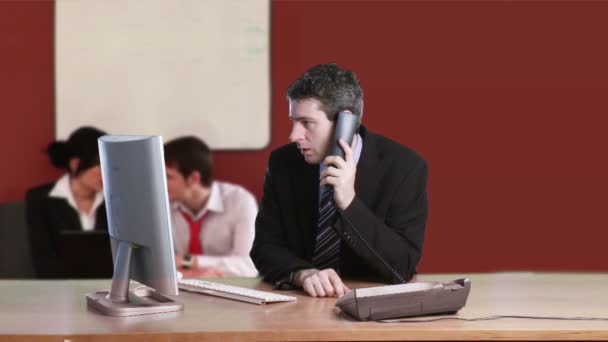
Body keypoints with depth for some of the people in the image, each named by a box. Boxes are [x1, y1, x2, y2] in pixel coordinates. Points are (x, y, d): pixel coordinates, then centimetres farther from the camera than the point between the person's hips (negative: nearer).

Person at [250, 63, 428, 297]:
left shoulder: (404, 166, -11)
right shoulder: (283, 163, -2)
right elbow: (265, 247, -3)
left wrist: (350, 203, -25)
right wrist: (303, 274, -22)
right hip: (300, 303, 2)